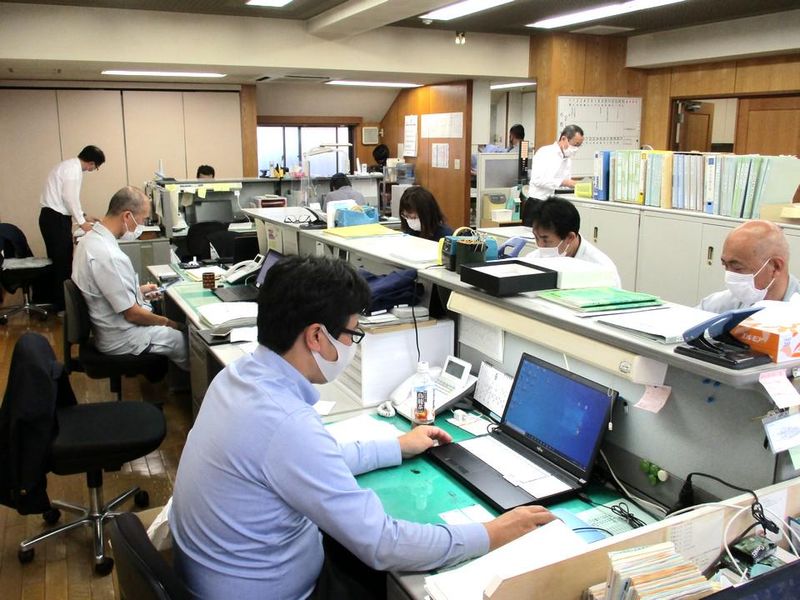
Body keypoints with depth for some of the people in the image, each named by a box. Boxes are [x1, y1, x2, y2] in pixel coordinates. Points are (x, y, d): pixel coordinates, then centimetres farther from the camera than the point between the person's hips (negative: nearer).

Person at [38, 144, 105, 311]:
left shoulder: (70, 165, 16)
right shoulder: (74, 168, -14)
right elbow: (69, 197, -21)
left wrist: (82, 216, 26)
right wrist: (81, 222, -14)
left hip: (52, 216, 10)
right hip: (56, 218, -10)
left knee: (58, 260, 16)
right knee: (63, 262, -4)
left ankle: (57, 300, 25)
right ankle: (64, 305, 2)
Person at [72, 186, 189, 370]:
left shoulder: (91, 238, 0)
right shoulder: (110, 256, -30)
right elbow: (132, 314, -23)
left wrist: (138, 290, 11)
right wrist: (167, 323, -9)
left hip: (104, 327, 9)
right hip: (122, 340, -9)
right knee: (186, 339, -2)